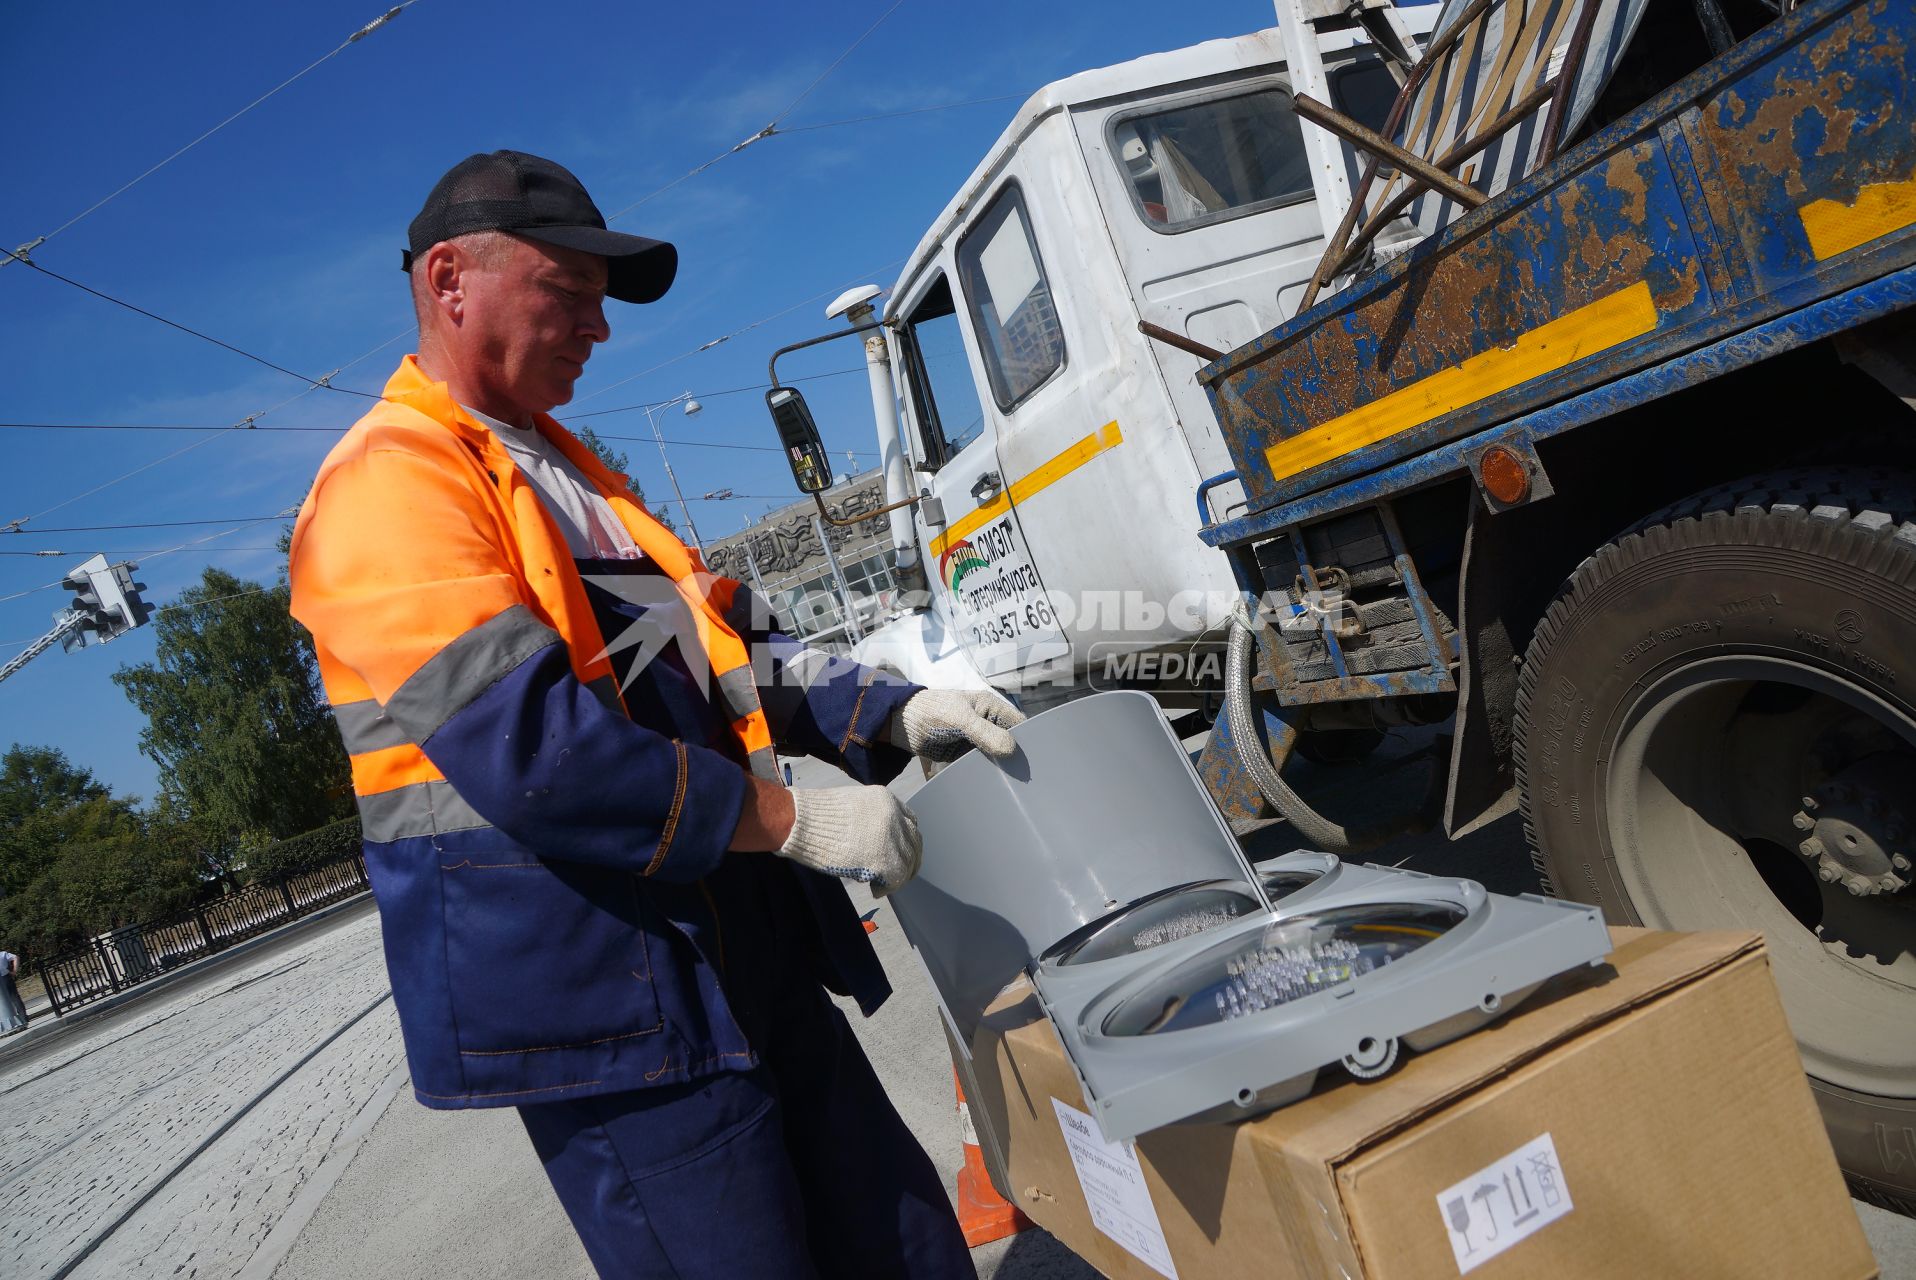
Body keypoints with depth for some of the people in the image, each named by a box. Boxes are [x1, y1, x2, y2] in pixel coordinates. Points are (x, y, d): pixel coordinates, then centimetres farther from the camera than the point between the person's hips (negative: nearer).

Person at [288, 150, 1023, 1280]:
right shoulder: (389, 483, -11)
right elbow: (524, 741, -23)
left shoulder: (569, 469, 19)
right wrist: (789, 820, -19)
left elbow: (721, 642, 16)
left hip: (744, 959, 9)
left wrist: (895, 717, 2)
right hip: (596, 1001, -9)